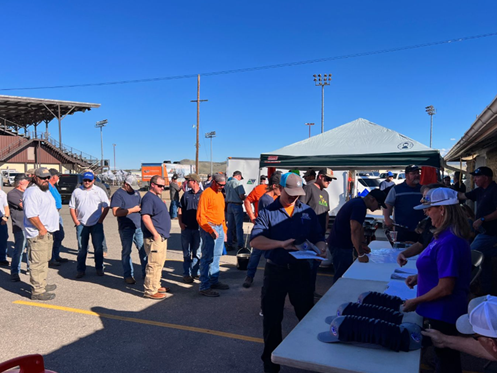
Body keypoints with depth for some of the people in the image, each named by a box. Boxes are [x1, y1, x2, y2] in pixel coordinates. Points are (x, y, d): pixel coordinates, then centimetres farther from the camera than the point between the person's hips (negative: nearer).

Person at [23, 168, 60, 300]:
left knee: (44, 261, 20)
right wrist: (42, 229, -18)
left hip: (47, 232, 11)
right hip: (38, 234, -11)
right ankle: (37, 292, 1)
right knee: (38, 263, -6)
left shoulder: (46, 190, 17)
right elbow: (31, 215, -24)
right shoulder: (32, 192, -16)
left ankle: (42, 285, 32)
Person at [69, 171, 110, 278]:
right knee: (82, 248, 8)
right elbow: (72, 207, 9)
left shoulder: (99, 191, 3)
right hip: (81, 224, 1)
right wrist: (76, 222, 0)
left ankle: (99, 268, 14)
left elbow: (106, 207, 2)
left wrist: (100, 220, -5)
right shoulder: (77, 191, 8)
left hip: (96, 224, -1)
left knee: (99, 247, 3)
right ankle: (81, 270, 17)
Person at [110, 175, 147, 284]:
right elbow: (115, 212, -17)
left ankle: (145, 273, 18)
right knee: (126, 252, 5)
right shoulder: (118, 194, -8)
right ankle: (128, 275, 15)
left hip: (139, 227, 6)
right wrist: (132, 210, -17)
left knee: (143, 250, 7)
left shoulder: (136, 192, 12)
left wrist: (142, 208, 1)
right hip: (126, 229, -6)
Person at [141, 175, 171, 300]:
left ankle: (156, 286, 29)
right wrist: (155, 234, -23)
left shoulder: (156, 197, 18)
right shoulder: (149, 198, -15)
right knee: (154, 264, -7)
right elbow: (145, 217, -24)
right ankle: (150, 291, 0)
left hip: (162, 237, 11)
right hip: (154, 238, -11)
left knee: (159, 263, 18)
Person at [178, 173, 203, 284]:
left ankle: (195, 272, 18)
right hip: (186, 228, 3)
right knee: (186, 253, 7)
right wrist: (180, 223, -2)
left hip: (199, 228, -2)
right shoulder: (186, 195, 9)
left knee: (197, 252, 6)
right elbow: (180, 209, 11)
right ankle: (187, 274, 14)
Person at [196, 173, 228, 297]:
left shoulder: (220, 194, 15)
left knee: (217, 256, 15)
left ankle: (214, 281, 27)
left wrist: (224, 230, 19)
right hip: (209, 228, -9)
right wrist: (211, 231, -21)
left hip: (219, 228, 9)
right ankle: (204, 287, 0)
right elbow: (200, 216, -16)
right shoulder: (206, 194, -12)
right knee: (208, 258, -6)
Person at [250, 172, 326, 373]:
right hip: (275, 270, -1)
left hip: (301, 269, 2)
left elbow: (318, 238, 5)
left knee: (307, 314, 12)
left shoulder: (308, 212, 4)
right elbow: (255, 240, -17)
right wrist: (281, 244, -29)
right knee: (272, 317, 10)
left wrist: (321, 249, -18)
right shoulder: (267, 212, -5)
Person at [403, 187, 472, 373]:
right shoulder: (446, 235, 5)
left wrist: (415, 301, -15)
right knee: (447, 357, 23)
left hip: (444, 314, -9)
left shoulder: (449, 241, -27)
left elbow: (445, 288, -26)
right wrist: (419, 277, 6)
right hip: (442, 311, 9)